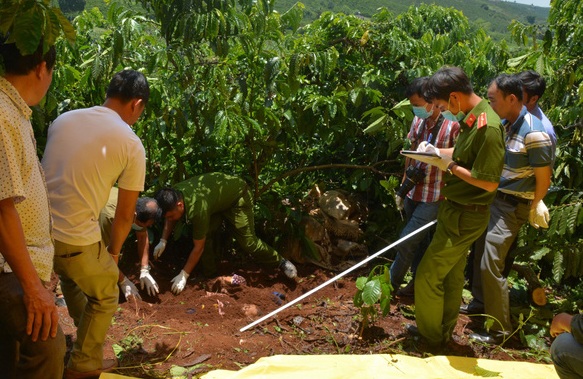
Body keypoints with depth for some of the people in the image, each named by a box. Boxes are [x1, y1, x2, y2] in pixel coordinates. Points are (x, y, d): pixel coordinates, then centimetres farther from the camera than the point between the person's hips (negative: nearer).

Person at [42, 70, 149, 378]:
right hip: (75, 236, -6)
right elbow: (125, 214, 0)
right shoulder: (131, 144, -5)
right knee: (105, 296, 21)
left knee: (70, 276, 35)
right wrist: (113, 251, 20)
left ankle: (87, 334, 53)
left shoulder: (63, 119, 9)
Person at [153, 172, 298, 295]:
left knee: (247, 241, -10)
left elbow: (198, 247, -32)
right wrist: (163, 242, -8)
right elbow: (170, 218, 4)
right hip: (217, 190, 8)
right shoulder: (172, 195, -22)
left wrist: (183, 276, -26)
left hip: (237, 196, -7)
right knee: (202, 233, -10)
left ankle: (281, 262, 11)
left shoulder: (196, 208, -43)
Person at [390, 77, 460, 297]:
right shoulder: (418, 121, 4)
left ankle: (391, 283, 15)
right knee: (420, 241, 18)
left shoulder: (453, 125, -17)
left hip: (434, 198, -6)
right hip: (413, 194, 6)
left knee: (405, 242, -5)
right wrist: (403, 188, 15)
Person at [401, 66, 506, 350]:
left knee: (428, 276, 0)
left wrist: (449, 166, -19)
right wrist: (436, 152, 1)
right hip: (456, 209, 9)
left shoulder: (487, 126, -26)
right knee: (452, 274, 21)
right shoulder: (470, 118, 2)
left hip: (465, 217, -9)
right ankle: (443, 330, 37)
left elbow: (489, 183, -26)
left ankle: (431, 339, 17)